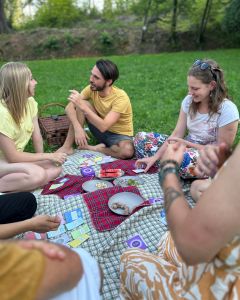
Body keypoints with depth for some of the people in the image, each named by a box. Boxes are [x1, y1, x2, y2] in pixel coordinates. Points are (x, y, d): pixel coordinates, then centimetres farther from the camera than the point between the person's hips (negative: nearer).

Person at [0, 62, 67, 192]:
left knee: (55, 168, -10)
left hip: (13, 158, 7)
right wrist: (48, 156, -19)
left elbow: (37, 137, -2)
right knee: (37, 175, -30)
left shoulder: (29, 102, -8)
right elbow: (12, 156, -24)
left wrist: (41, 159, -11)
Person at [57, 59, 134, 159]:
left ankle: (92, 148, -12)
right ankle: (67, 147, -11)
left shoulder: (120, 97, -29)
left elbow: (103, 126, -36)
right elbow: (69, 107, -15)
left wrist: (83, 105, -40)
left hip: (120, 135, -4)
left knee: (127, 151, -39)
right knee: (80, 105, -18)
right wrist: (78, 128, -31)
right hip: (101, 129, 4)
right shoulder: (92, 88, -12)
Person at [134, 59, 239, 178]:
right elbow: (177, 134, -5)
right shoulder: (189, 100, -4)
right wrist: (155, 157, -15)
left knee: (185, 158, -42)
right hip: (186, 147, 6)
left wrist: (186, 143, -19)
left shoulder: (227, 110, -19)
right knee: (141, 138, -5)